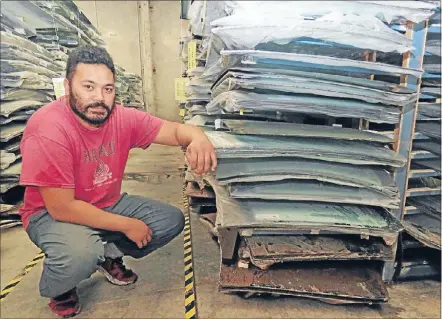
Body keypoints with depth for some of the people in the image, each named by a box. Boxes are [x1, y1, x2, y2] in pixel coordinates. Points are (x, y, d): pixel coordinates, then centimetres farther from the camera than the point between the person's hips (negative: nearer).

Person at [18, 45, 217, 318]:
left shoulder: (122, 118, -12)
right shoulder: (48, 129, -29)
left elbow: (174, 130, -10)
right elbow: (62, 207, -28)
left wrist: (197, 137, -36)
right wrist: (127, 225, -23)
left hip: (108, 205, 6)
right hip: (52, 214, -5)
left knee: (172, 220, -3)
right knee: (81, 254, -37)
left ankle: (109, 255, 18)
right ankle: (58, 290, 3)